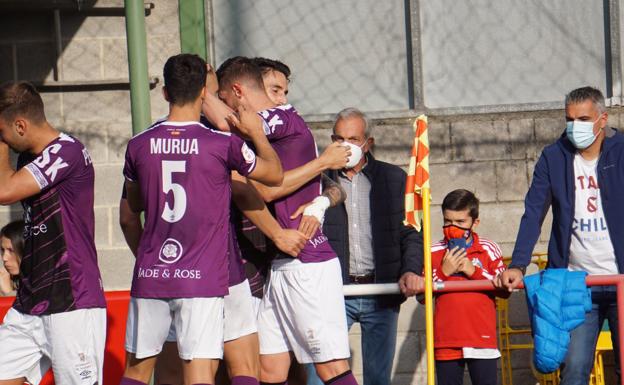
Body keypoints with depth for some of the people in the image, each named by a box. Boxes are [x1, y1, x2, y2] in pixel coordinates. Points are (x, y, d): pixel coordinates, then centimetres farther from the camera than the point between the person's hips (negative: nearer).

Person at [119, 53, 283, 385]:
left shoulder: (139, 146, 2)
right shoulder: (223, 144, -8)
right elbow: (275, 174, 9)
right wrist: (256, 133, 22)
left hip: (150, 276, 3)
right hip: (201, 281, -3)